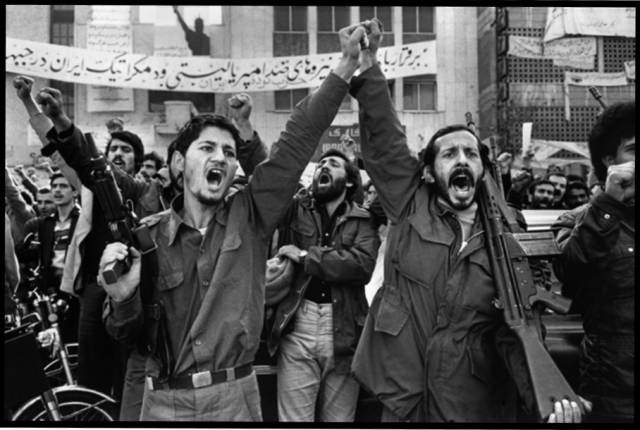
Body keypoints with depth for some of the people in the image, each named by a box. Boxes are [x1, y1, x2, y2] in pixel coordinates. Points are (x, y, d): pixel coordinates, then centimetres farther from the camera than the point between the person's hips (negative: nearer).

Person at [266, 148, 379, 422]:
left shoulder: (363, 220, 4)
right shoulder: (294, 210, 9)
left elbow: (363, 264, -13)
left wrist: (304, 255, -13)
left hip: (344, 329, 0)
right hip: (297, 325, 0)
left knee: (339, 418, 13)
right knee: (293, 418, 5)